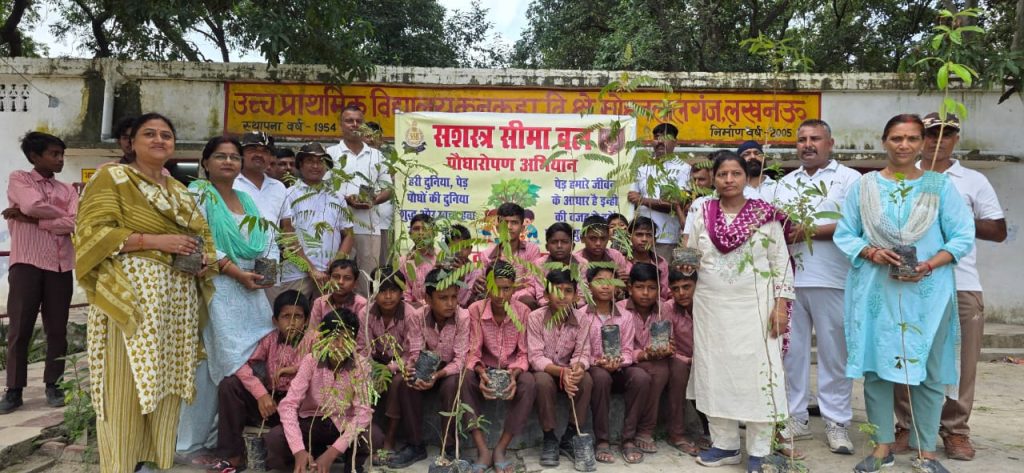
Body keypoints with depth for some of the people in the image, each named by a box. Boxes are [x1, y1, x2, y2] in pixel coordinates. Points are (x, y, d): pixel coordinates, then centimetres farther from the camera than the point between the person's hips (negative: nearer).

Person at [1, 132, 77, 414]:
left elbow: (73, 224, -3)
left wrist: (29, 219, -8)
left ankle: (53, 386, 14)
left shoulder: (67, 189, 14)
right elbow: (35, 206, -15)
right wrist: (61, 214, 0)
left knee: (56, 329, 5)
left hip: (60, 267, 3)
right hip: (26, 263, -3)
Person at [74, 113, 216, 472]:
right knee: (128, 385, -7)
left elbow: (203, 233, 22)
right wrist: (155, 241, -18)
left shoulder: (180, 190, 20)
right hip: (131, 296, -6)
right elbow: (92, 232, -10)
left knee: (166, 382, 8)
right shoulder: (111, 178, 0)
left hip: (178, 299, 6)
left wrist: (205, 257, -1)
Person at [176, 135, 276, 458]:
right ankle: (200, 440, 7)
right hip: (216, 286, -7)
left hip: (250, 288, 7)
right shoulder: (199, 193, -2)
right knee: (223, 363, -7)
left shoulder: (246, 199, 18)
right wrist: (237, 272, -16)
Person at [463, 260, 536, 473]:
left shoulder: (523, 311, -10)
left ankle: (500, 449, -23)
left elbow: (524, 354, -9)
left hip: (513, 370, 0)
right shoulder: (475, 310, -12)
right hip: (485, 370, 0)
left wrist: (514, 375, -29)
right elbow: (473, 353, -12)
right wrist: (482, 373, -32)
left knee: (528, 382, -33)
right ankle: (483, 450, -29)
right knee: (464, 379, -32)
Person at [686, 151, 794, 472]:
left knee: (758, 374, -2)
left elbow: (781, 261, -2)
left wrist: (781, 305, -8)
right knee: (716, 373, 7)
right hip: (711, 306, 3)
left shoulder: (765, 214, -1)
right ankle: (725, 445, 21)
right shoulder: (702, 214, 5)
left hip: (755, 306, -2)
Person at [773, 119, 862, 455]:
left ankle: (837, 422, 13)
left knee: (834, 352, 2)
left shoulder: (849, 179, 2)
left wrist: (809, 231, -13)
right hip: (789, 278, 5)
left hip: (832, 280, -4)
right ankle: (796, 417, 18)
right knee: (792, 349, 8)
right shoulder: (785, 183, 18)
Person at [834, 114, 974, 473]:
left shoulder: (940, 185, 4)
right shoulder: (864, 186, 5)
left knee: (929, 372, 4)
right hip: (875, 290, 1)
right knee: (876, 367, 4)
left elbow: (963, 237, 1)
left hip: (928, 291, 0)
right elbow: (844, 234, 6)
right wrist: (871, 252, -13)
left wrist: (929, 265, -15)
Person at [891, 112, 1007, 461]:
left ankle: (955, 430, 18)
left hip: (961, 286, 0)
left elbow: (998, 231, 9)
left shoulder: (974, 181, 9)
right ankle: (906, 426, 16)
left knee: (960, 362, 4)